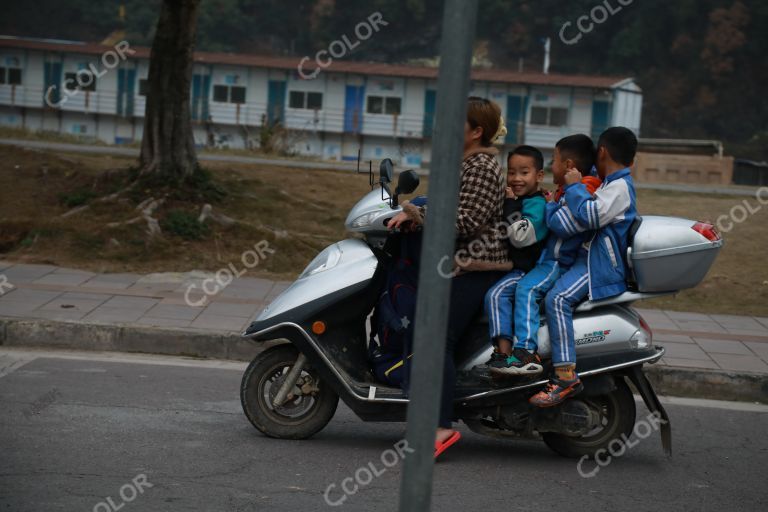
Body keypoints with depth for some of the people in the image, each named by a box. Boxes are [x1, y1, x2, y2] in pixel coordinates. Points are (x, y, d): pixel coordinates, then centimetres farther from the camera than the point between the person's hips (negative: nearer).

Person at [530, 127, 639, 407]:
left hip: (602, 264, -12)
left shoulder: (619, 187, -12)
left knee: (558, 298, -32)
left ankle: (566, 375, -39)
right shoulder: (617, 184, 22)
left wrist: (575, 186, -15)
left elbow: (590, 215, -27)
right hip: (591, 258, 12)